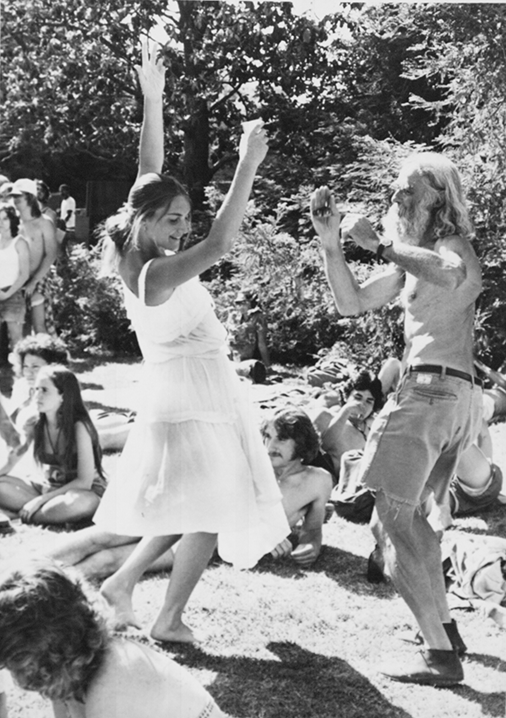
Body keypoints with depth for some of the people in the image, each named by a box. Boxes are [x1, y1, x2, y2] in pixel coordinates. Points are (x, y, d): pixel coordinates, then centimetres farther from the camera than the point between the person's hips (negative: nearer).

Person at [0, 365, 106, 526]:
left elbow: (84, 482, -21)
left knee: (79, 502, -40)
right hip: (48, 488, 5)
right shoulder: (34, 425, -6)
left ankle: (20, 517, -19)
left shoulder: (79, 427, -20)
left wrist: (40, 500, -22)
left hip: (84, 492, -5)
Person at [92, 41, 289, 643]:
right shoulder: (156, 274, -25)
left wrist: (153, 98, 5)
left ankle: (122, 582, 24)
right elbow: (219, 243, -38)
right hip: (192, 398, -9)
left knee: (188, 512, 21)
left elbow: (150, 174, 5)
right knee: (209, 516, 3)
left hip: (177, 391, 9)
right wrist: (247, 165, -36)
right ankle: (170, 620, 12)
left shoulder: (134, 254, -2)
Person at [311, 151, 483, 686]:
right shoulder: (412, 259, 20)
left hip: (432, 390, -10)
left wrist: (376, 242, -25)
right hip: (456, 398, 10)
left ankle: (441, 656, -14)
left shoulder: (452, 244, -5)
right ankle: (443, 626, 28)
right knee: (399, 516, 18)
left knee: (395, 518, -14)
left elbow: (452, 273, -32)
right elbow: (351, 303, 19)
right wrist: (330, 242, 7)